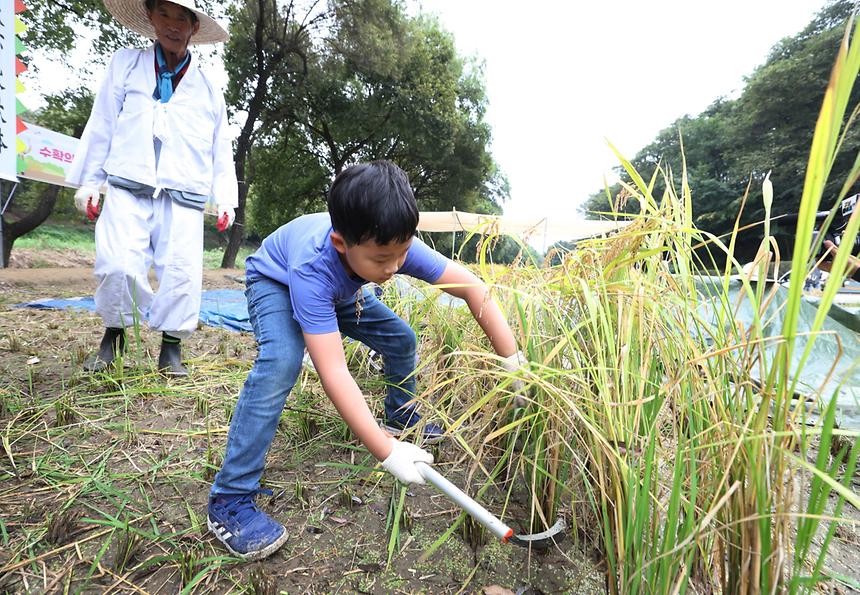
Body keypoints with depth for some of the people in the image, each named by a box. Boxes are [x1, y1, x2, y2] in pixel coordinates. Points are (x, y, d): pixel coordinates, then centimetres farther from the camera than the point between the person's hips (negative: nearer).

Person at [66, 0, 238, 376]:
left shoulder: (208, 89, 16)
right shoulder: (125, 65, 15)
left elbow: (220, 150, 14)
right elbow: (101, 126, 13)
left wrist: (225, 199, 4)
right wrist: (88, 181, 9)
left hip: (183, 196, 1)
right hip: (128, 188, 0)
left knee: (182, 272, -9)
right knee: (118, 265, -14)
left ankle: (171, 348, 6)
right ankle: (113, 334, 10)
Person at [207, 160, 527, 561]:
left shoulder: (395, 245, -34)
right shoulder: (313, 266, -46)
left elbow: (472, 287, -28)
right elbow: (334, 372, -50)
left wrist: (514, 362, -31)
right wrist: (387, 452, -50)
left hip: (340, 289, 5)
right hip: (275, 281, -5)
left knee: (400, 338, 1)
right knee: (281, 362, -32)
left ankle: (401, 417, 29)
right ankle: (230, 500, -21)